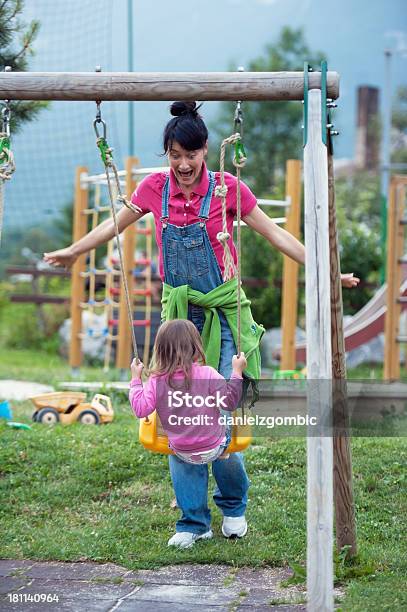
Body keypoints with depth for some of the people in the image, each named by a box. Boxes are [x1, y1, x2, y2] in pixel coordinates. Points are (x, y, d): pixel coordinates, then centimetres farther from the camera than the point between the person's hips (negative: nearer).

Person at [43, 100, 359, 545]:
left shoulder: (226, 188, -7)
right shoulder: (154, 188, 0)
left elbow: (274, 234, -2)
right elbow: (115, 225, 17)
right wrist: (73, 251, 26)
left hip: (223, 313, -3)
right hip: (178, 313, 3)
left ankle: (234, 506, 20)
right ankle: (193, 520, 11)